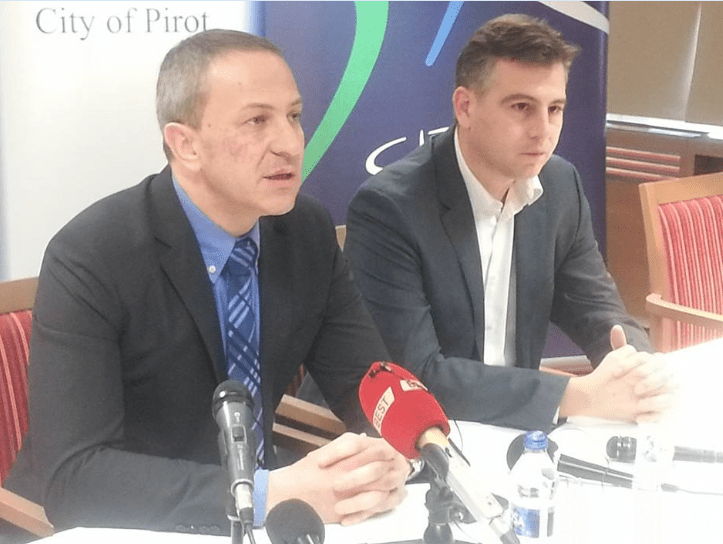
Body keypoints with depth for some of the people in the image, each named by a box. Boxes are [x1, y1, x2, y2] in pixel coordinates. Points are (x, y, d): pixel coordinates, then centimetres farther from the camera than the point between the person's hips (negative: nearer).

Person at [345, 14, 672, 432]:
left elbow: (596, 307, 7)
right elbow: (414, 375, -24)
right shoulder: (387, 208, -19)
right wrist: (576, 397, -27)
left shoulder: (562, 186, 0)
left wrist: (638, 366, -15)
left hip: (517, 428, 6)